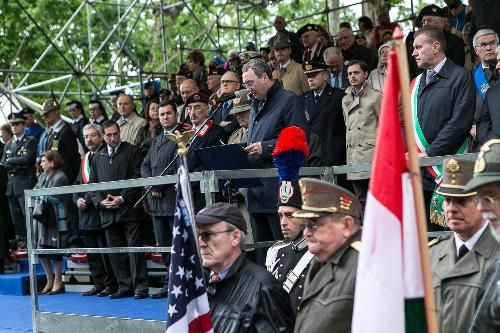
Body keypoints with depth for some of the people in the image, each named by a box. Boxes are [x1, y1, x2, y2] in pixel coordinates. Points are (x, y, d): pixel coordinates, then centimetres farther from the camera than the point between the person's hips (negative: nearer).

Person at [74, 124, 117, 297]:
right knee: (91, 251, 10)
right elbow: (78, 183, 21)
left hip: (101, 210, -8)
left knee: (105, 249, -4)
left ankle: (111, 284, 4)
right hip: (86, 212, 8)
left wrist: (88, 199, -16)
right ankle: (98, 284, 17)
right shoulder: (85, 158, 18)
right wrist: (77, 199, 3)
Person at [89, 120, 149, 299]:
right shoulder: (98, 157, 16)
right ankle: (124, 286, 12)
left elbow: (138, 177, -5)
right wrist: (100, 201, -2)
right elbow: (92, 183, 16)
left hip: (129, 209, -5)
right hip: (108, 212, 5)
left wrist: (122, 198, -13)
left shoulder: (132, 151, 3)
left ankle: (140, 286, -3)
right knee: (115, 251, 6)